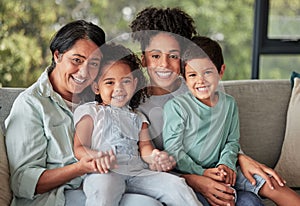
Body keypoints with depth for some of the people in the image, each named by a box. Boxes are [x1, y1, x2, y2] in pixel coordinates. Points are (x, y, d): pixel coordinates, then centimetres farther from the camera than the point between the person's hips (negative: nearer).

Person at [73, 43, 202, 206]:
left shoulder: (137, 117, 28)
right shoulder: (89, 112, 13)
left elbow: (144, 145, 17)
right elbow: (79, 148, 4)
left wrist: (155, 157, -11)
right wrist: (97, 156, -21)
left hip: (137, 171, 5)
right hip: (104, 173, -5)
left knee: (176, 185, -16)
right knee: (103, 188, -41)